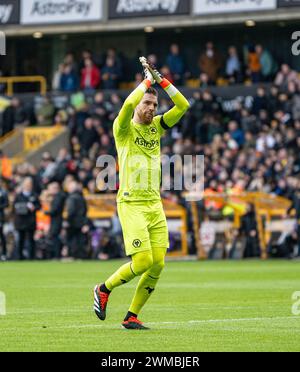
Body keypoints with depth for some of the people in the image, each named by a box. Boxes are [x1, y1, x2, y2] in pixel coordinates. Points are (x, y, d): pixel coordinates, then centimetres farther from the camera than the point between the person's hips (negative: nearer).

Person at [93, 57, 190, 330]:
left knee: (158, 264, -2)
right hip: (131, 204, -6)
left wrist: (161, 79, -2)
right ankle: (104, 289, 11)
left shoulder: (156, 126, 13)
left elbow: (183, 105, 4)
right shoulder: (124, 129, -3)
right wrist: (148, 80, -12)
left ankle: (132, 316, 9)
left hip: (155, 205, 6)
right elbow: (128, 105, -25)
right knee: (143, 261, -14)